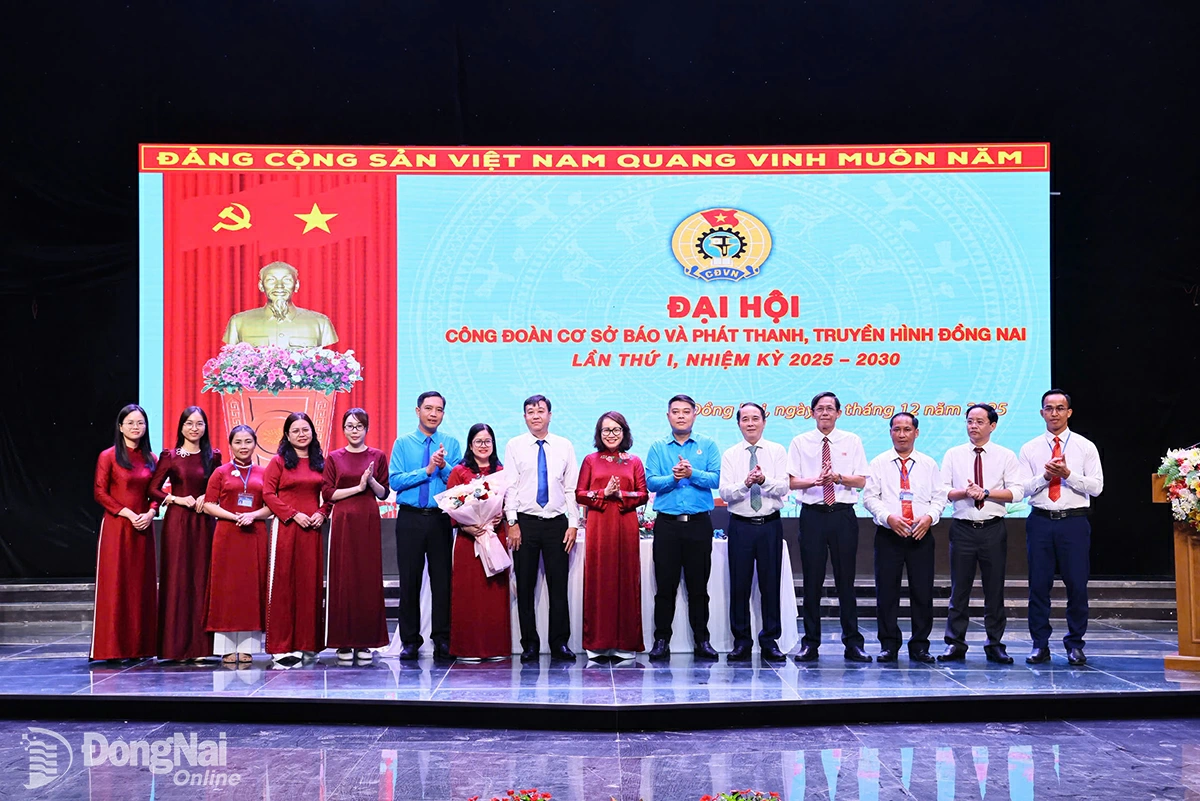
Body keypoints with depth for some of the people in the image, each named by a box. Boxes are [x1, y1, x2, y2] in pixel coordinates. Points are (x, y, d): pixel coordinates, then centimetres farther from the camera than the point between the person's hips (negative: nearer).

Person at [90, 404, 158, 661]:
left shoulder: (149, 458, 10)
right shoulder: (109, 456, -3)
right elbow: (100, 493, -6)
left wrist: (150, 513, -6)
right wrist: (128, 513, -14)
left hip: (143, 528, 5)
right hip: (116, 527, -4)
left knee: (141, 585, 6)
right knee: (114, 585, -3)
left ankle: (139, 647, 12)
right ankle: (112, 648, 1)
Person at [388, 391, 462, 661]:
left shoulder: (451, 444, 8)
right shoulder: (403, 443, 6)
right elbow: (394, 480, -5)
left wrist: (444, 466, -17)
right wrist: (427, 470, -13)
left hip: (441, 519, 0)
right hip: (410, 518, 0)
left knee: (443, 579, 1)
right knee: (409, 580, 3)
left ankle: (442, 639, 10)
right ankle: (410, 641, 11)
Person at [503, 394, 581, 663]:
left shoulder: (564, 446, 7)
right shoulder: (514, 446, 4)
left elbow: (572, 487, 6)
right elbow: (510, 487, 1)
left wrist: (573, 524, -1)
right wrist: (512, 523, -7)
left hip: (557, 523, 1)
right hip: (525, 522, 0)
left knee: (558, 585, 1)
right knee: (525, 586, 3)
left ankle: (560, 644, 7)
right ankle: (530, 644, 11)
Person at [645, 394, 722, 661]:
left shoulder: (707, 445, 7)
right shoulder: (658, 448, 8)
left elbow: (716, 479, -5)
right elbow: (650, 482, -3)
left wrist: (692, 473, -20)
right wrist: (673, 477, -19)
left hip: (699, 522, 0)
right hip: (667, 523, 0)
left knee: (698, 584, 5)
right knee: (665, 584, 2)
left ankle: (702, 640, 12)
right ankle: (662, 639, 8)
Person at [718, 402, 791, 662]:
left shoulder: (777, 451, 6)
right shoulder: (730, 455, 6)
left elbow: (784, 487, -5)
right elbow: (725, 493, -4)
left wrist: (764, 480, -24)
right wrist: (745, 484, -23)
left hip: (770, 524, 0)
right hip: (740, 525, 0)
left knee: (771, 583, 2)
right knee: (739, 584, 1)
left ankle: (770, 641, 12)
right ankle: (741, 641, 10)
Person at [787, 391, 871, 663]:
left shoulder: (852, 441, 8)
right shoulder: (800, 442, 7)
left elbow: (861, 480, 2)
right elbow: (791, 481, 0)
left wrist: (839, 477, -16)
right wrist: (814, 481, -18)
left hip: (843, 515, 0)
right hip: (812, 515, 0)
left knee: (845, 579, 3)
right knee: (812, 580, 2)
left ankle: (852, 642, 9)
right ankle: (810, 643, 9)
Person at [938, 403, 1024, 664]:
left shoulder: (1006, 456, 5)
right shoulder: (953, 455, 8)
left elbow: (1015, 492, -4)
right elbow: (943, 491, 2)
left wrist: (985, 492, -14)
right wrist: (965, 492, -15)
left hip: (993, 528, 0)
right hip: (962, 528, 1)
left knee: (995, 589, 4)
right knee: (959, 589, 2)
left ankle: (995, 645, 12)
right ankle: (955, 644, 7)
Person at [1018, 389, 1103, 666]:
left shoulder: (1085, 447, 5)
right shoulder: (1030, 449, 9)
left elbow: (1096, 487, -2)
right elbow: (1023, 488, 2)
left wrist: (1068, 474, -14)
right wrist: (1045, 475, -14)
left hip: (1074, 522, -1)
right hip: (1040, 521, 1)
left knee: (1077, 584, 0)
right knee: (1038, 584, 2)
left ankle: (1075, 645, 12)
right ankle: (1040, 645, 11)